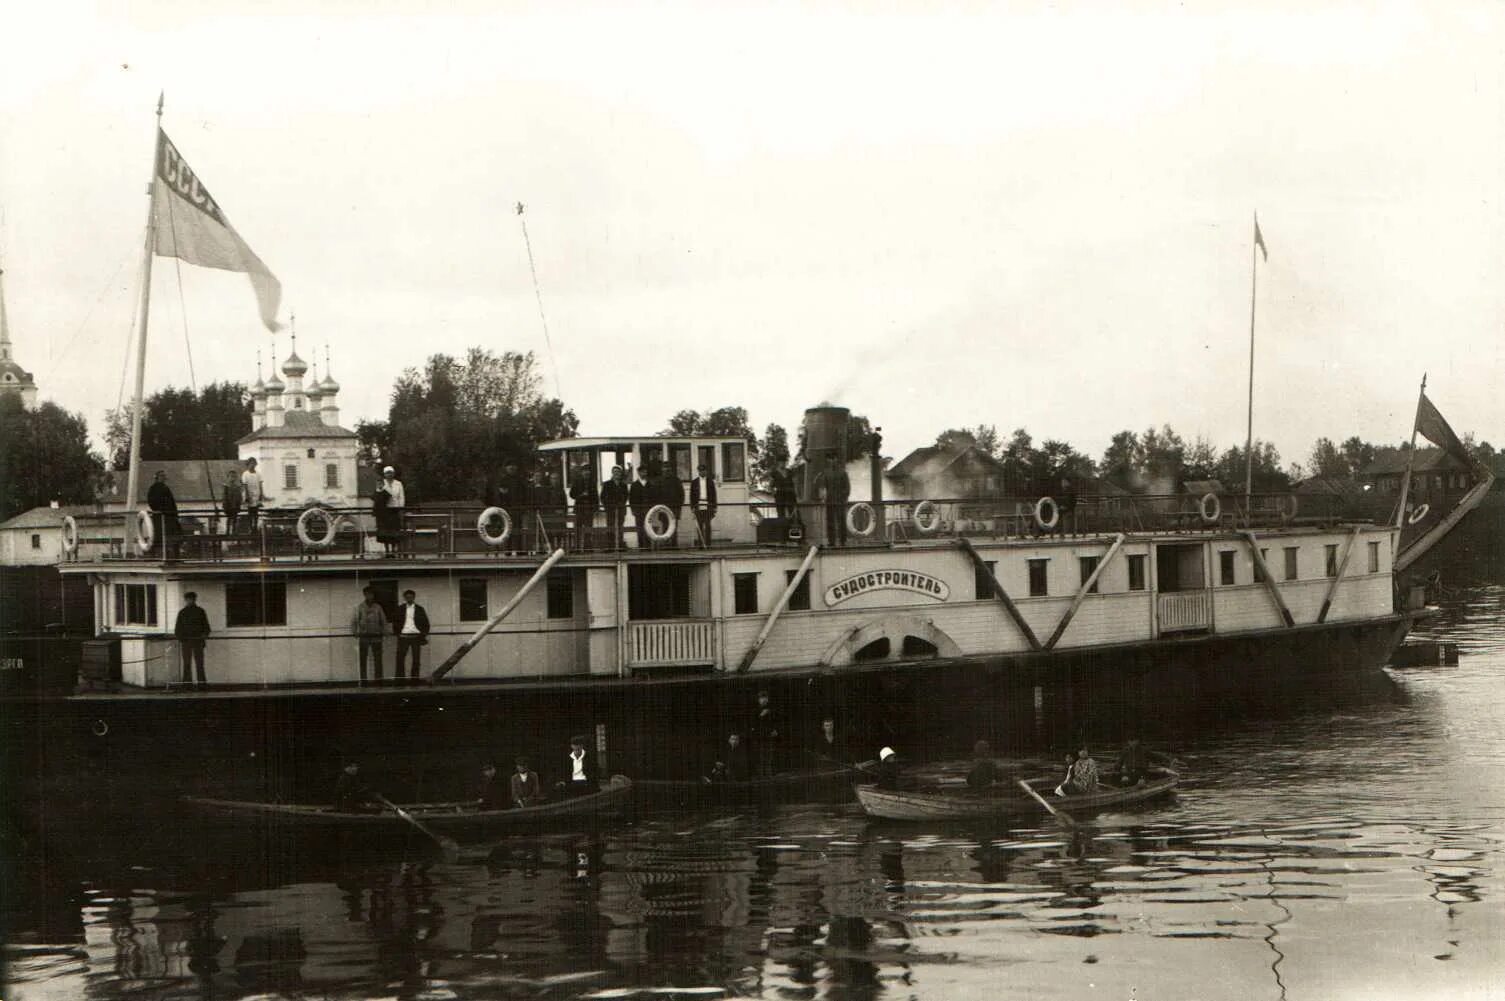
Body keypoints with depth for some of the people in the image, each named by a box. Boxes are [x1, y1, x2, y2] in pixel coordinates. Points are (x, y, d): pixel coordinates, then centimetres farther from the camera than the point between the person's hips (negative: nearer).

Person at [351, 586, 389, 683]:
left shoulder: (378, 607, 8)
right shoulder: (359, 607, 4)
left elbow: (383, 621, 11)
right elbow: (353, 621, 3)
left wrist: (383, 633, 1)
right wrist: (355, 633, -5)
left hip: (376, 637, 1)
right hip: (363, 637, -1)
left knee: (378, 660, -2)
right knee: (363, 660, 0)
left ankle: (379, 679, 0)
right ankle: (363, 680, 4)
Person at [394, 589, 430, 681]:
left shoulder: (419, 609, 7)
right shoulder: (400, 609, 8)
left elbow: (426, 623, 8)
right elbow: (395, 622, 12)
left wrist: (424, 635, -1)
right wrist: (397, 632, 2)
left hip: (416, 636, 0)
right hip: (403, 636, 0)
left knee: (416, 659, 0)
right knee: (400, 658, -6)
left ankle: (415, 679, 5)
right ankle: (399, 680, -3)